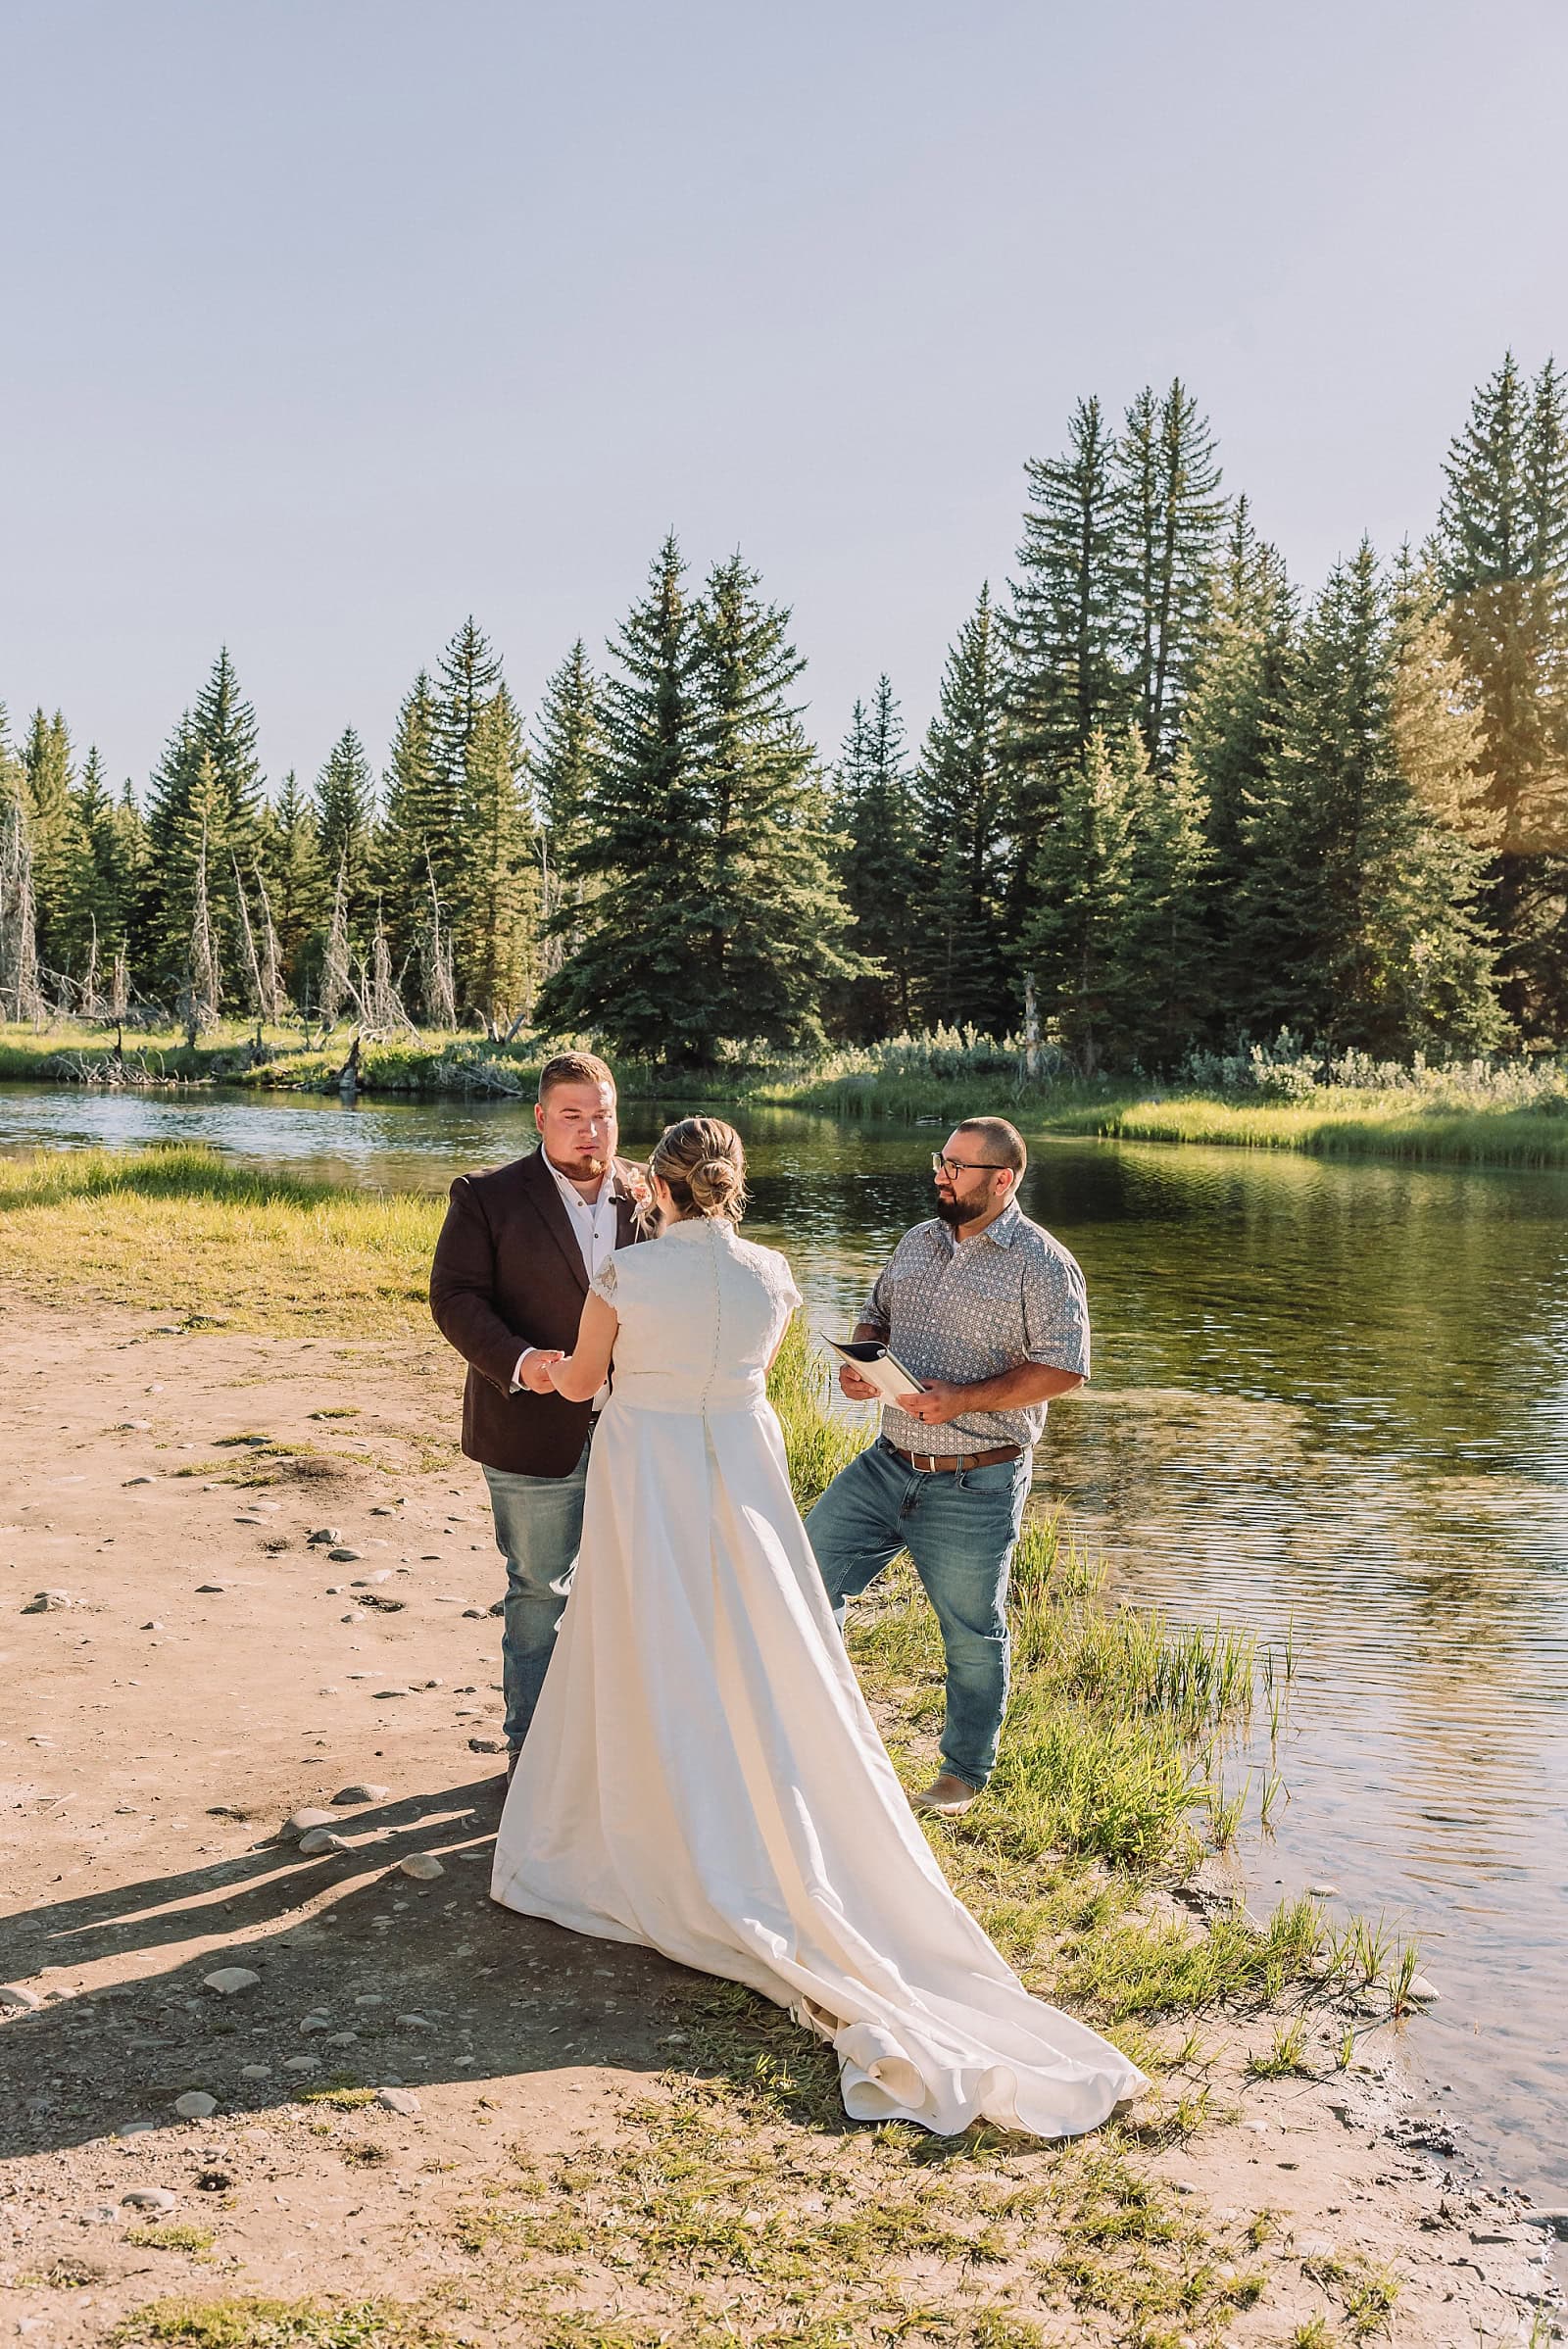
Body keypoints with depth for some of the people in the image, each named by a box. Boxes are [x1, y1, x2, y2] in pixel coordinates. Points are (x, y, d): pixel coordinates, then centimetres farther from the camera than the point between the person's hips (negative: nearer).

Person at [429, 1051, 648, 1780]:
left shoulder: (648, 1196, 6)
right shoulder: (487, 1198, -4)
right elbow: (454, 1296, -10)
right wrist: (517, 1362, -24)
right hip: (537, 1437, -3)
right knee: (539, 1593, 10)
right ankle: (532, 1748, 25)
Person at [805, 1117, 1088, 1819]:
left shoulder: (1042, 1262, -10)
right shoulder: (917, 1241, 10)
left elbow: (1063, 1366, -15)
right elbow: (876, 1315, 21)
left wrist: (964, 1400, -23)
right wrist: (858, 1364, -1)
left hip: (975, 1485, -6)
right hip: (887, 1464, 6)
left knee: (972, 1634, 8)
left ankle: (965, 1770, 28)